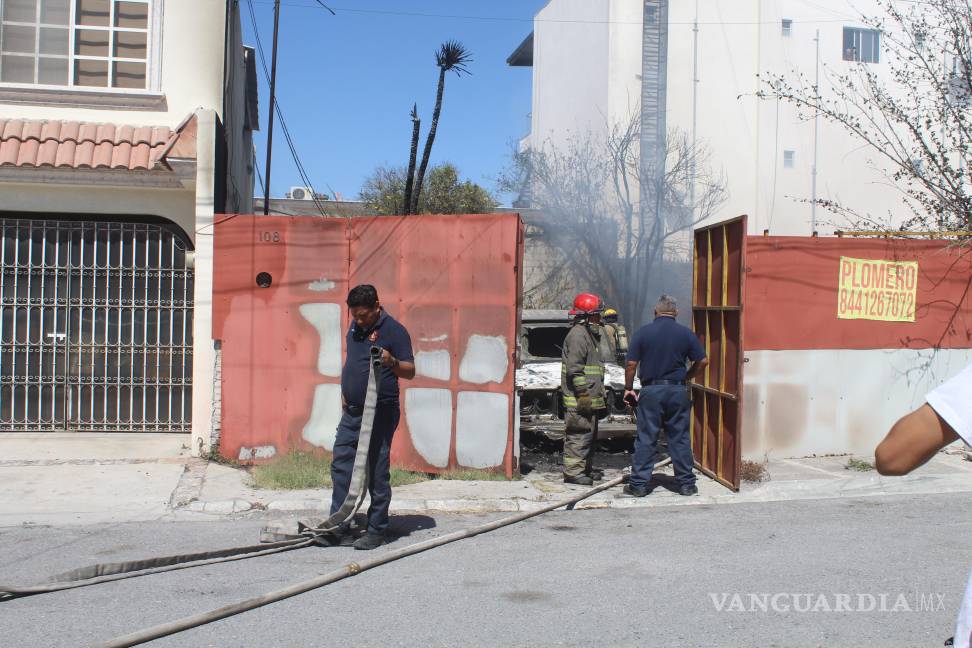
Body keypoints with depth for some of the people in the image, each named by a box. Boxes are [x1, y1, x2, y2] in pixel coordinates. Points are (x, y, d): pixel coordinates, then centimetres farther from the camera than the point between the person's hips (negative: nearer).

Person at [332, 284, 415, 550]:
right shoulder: (355, 326, 12)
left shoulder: (394, 330, -10)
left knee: (377, 473, -3)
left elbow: (410, 371, -11)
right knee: (341, 465, 7)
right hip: (352, 411, 8)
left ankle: (377, 531, 6)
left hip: (380, 412, -7)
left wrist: (391, 362, -30)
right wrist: (344, 391, 17)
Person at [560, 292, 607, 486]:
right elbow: (574, 368, -23)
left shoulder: (589, 334, 19)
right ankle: (572, 472, -5)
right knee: (579, 434, -9)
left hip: (590, 397, 11)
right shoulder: (578, 335, -16)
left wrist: (600, 394, 25)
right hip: (579, 399, -11)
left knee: (589, 434, 18)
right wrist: (583, 393, -24)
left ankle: (586, 468, 27)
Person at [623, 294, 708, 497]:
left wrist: (628, 388, 6)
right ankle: (686, 484, 13)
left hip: (651, 391, -1)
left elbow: (631, 364, -5)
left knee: (645, 439, 3)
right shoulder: (686, 333, 1)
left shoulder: (643, 332, -2)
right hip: (678, 391, 1)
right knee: (680, 438, 9)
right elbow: (703, 361, 2)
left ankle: (639, 484, 5)